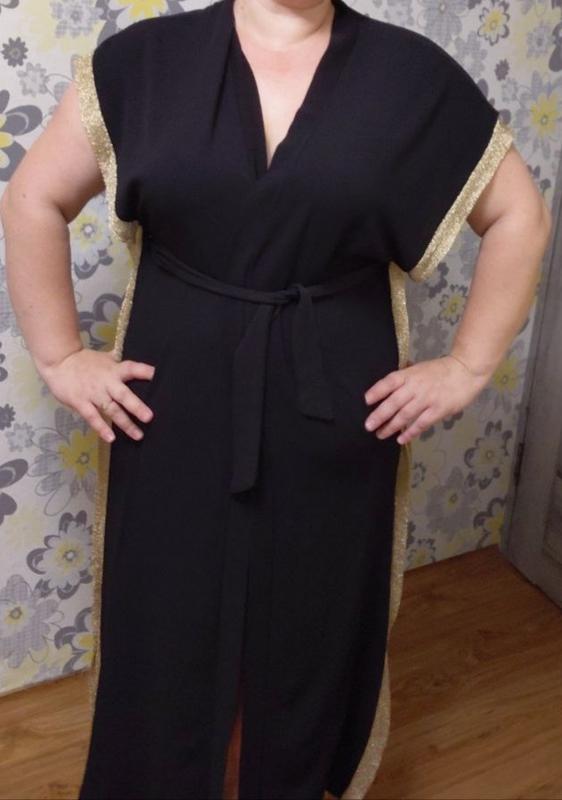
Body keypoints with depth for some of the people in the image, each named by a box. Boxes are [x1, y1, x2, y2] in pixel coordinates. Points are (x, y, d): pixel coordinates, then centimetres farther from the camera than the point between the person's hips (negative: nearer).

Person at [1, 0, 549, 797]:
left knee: (313, 632, 17)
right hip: (175, 406, 0)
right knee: (163, 638, 13)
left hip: (335, 413, 1)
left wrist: (469, 364, 0)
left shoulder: (412, 73, -2)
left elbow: (519, 216, 5)